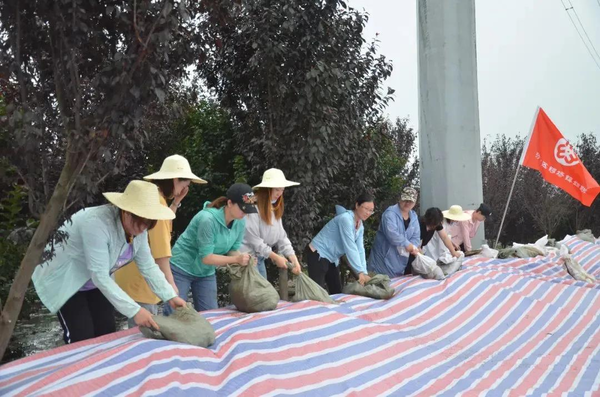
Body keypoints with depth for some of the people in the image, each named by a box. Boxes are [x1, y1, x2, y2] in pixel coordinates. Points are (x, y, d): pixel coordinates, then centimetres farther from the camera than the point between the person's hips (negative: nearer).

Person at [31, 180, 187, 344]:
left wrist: (170, 297, -17)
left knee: (107, 335, 3)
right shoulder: (97, 223, -37)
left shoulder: (138, 228, -12)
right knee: (82, 340, -11)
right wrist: (134, 311, -39)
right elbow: (99, 276, -37)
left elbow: (148, 266, -6)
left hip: (95, 281, 7)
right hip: (64, 280, -7)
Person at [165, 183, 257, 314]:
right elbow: (206, 257, -27)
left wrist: (243, 259, -24)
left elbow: (234, 250, -3)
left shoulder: (240, 222, -9)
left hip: (206, 273, 7)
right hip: (181, 269, -6)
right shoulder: (208, 219, -30)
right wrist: (236, 259, -34)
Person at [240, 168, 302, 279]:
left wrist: (294, 260, -5)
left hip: (259, 259, 9)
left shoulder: (275, 209, 9)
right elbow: (253, 239, -21)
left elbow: (281, 237, 6)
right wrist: (275, 257, -13)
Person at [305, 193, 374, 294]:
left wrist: (364, 273, -15)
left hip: (332, 259, 10)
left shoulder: (360, 227, 4)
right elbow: (350, 247, -28)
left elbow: (360, 250, -3)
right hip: (318, 254, -9)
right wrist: (360, 272, -29)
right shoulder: (346, 219, -23)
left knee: (337, 292, 10)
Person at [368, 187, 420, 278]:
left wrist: (412, 247, -15)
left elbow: (416, 237, 5)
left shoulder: (414, 216, 11)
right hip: (383, 259, -7)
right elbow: (391, 234, -28)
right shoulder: (390, 213, -14)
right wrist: (407, 244, -23)